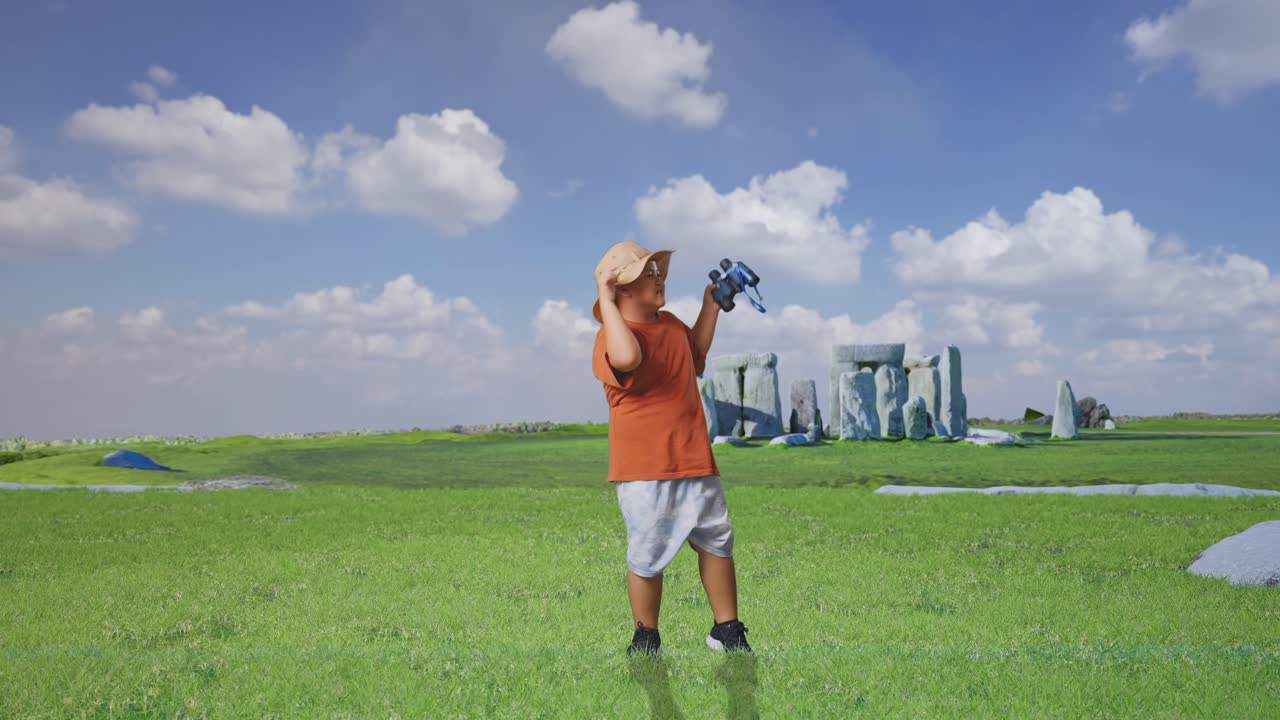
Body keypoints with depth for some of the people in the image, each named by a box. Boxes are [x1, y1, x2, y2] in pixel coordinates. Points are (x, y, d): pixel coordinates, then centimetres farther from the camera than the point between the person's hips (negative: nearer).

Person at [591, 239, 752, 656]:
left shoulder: (670, 323, 11)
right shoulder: (612, 337, -15)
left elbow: (696, 353, 33)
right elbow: (627, 359, -40)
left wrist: (711, 306, 22)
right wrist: (606, 301, -30)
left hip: (694, 458, 8)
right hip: (643, 466, -7)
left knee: (717, 539, 12)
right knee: (648, 556, 2)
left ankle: (726, 630, 26)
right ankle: (645, 637, 21)